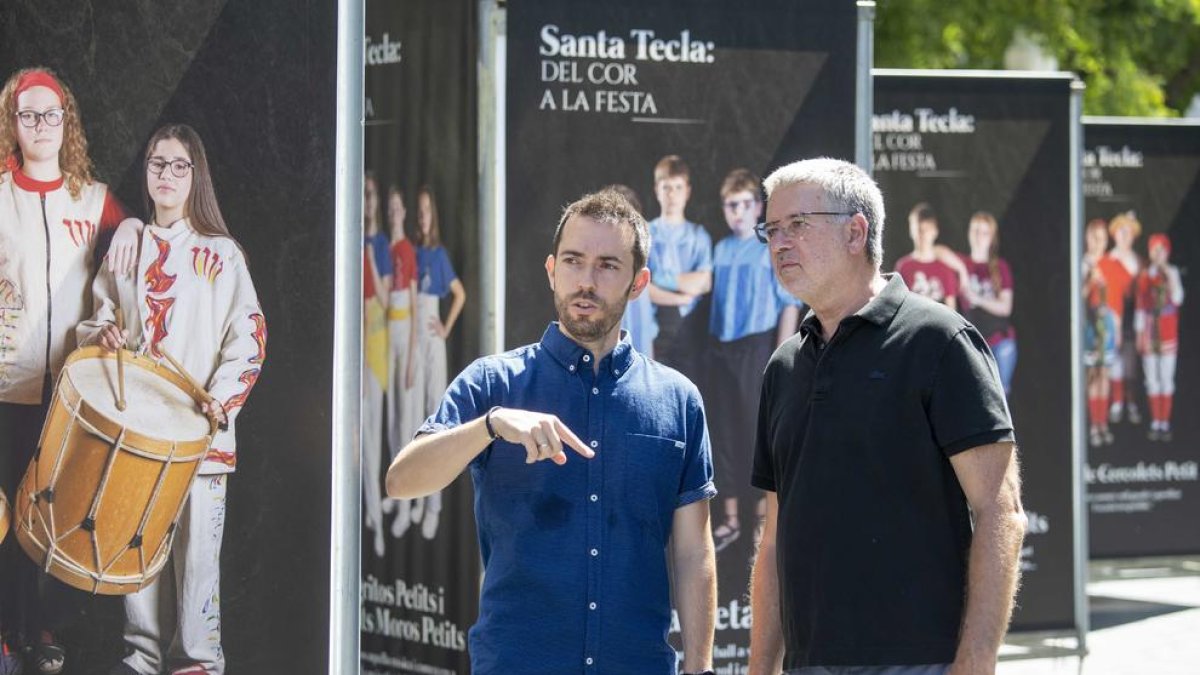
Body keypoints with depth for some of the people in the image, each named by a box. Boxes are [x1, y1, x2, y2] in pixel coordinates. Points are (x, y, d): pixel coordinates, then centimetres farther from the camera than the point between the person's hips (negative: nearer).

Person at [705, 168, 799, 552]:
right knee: (724, 433, 9)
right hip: (721, 350, 5)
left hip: (757, 348, -5)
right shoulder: (720, 251, 8)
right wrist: (712, 348, 5)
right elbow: (715, 300, 12)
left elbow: (790, 305, -8)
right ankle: (730, 519, 19)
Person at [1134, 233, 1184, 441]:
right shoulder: (1144, 276, 4)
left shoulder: (1173, 272, 1)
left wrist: (1171, 277, -14)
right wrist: (1139, 333, 5)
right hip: (1149, 329, 1)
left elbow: (1177, 299, -9)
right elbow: (1140, 306, 7)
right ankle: (1155, 423, 9)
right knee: (1152, 378, 3)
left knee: (1167, 377, 0)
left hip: (1168, 330, -1)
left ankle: (1165, 423, 4)